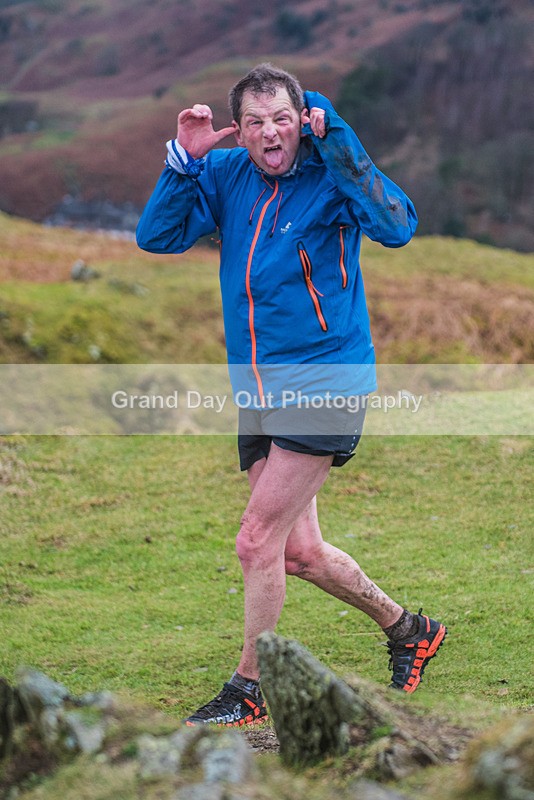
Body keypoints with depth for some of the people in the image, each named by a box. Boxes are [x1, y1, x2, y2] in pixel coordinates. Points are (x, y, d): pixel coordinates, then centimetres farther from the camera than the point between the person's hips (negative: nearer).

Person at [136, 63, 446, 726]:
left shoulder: (329, 173, -11)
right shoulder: (225, 174, 4)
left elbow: (396, 228, -27)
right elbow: (157, 237, -1)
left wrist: (333, 141, -29)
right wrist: (185, 158, -11)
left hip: (326, 383, -6)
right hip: (258, 393, 7)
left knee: (258, 541, -9)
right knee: (300, 552, 12)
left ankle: (248, 690, 8)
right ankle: (408, 630, 34)